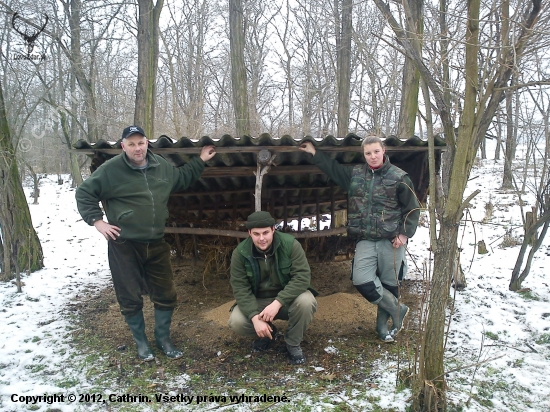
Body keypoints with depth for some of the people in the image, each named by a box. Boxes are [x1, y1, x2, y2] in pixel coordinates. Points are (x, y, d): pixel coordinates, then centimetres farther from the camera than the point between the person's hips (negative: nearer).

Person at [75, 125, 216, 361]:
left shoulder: (161, 167, 5)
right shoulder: (111, 169, -10)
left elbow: (182, 179, 25)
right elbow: (84, 193, -3)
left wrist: (200, 161, 21)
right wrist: (97, 220, -10)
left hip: (156, 244, 4)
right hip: (124, 246, -4)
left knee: (166, 294, 11)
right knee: (130, 297, 7)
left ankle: (163, 338, 31)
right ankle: (141, 342, 28)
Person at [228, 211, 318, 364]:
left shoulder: (290, 244, -21)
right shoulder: (240, 253, -15)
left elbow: (302, 277, -25)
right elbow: (240, 288, -16)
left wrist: (278, 303, -36)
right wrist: (255, 317, -29)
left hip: (287, 298, -1)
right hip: (257, 301, 2)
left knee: (305, 302, -34)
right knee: (236, 322, -24)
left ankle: (293, 343, -4)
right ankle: (268, 332, 10)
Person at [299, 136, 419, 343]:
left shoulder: (399, 177, -4)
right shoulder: (355, 174, 7)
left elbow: (412, 209, 0)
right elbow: (334, 169, 23)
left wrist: (404, 233, -8)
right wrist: (315, 153, 22)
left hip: (391, 240, -3)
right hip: (365, 240, 3)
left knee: (389, 283, 5)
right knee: (362, 281, -10)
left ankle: (383, 324, 27)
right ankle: (398, 310, 12)